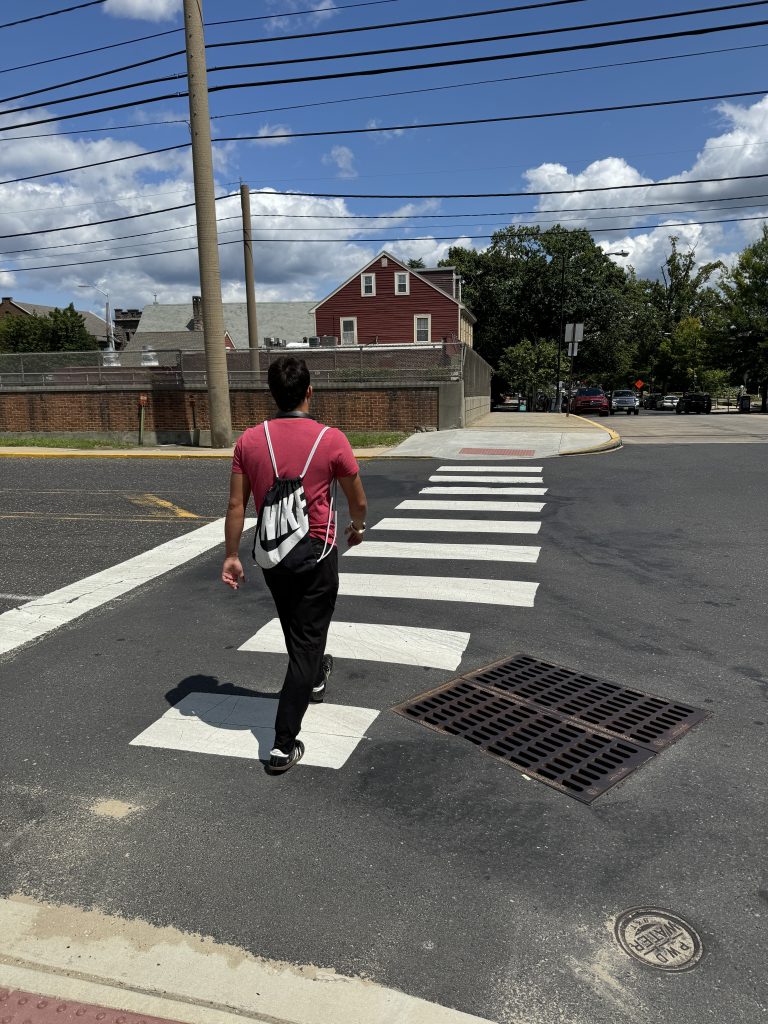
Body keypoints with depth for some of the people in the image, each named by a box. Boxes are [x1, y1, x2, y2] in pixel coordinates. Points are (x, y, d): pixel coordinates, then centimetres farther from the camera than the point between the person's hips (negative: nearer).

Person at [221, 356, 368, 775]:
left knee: (296, 629, 27)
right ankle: (284, 745, 4)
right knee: (305, 642, 4)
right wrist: (357, 528, 18)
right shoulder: (331, 440, -14)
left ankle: (314, 679, 54)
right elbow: (358, 501, -2)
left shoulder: (250, 440, -6)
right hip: (316, 555, -4)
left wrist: (232, 555, 6)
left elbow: (236, 504, -4)